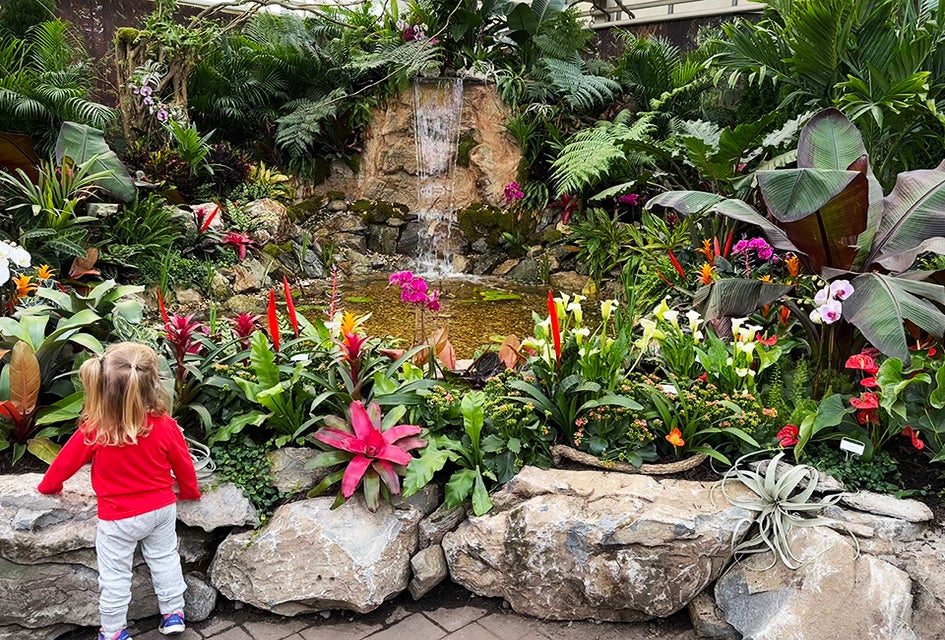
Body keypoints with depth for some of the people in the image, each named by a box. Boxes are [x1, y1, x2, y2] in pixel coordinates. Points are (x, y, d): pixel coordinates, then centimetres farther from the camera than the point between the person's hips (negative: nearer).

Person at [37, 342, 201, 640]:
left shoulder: (94, 430, -23)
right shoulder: (165, 426, -20)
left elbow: (67, 459, -5)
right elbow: (184, 465, -5)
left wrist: (49, 485, 17)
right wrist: (190, 492, 16)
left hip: (118, 518, -2)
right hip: (161, 509, 2)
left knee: (115, 574, 14)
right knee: (165, 558, 21)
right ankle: (173, 613, 32)